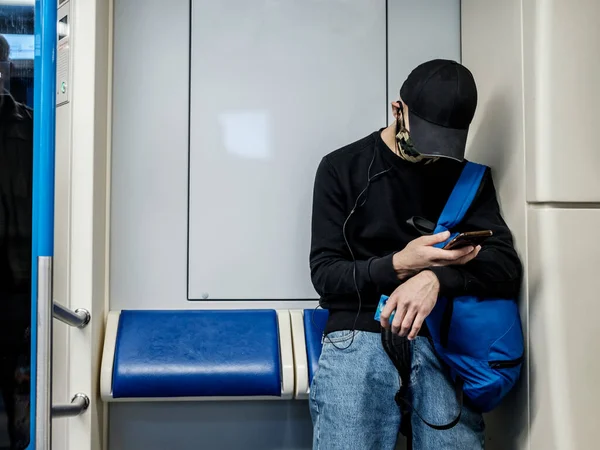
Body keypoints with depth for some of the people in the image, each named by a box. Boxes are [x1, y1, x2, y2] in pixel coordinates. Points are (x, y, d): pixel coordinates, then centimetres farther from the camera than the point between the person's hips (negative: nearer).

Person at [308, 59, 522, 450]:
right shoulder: (342, 168, 4)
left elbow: (507, 266, 1)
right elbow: (325, 274, 0)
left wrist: (436, 278, -19)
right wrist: (397, 266, -18)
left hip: (440, 342, 2)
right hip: (359, 338, -1)